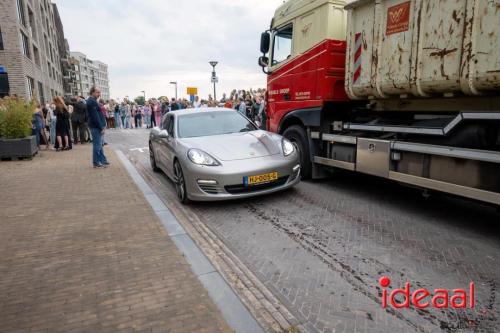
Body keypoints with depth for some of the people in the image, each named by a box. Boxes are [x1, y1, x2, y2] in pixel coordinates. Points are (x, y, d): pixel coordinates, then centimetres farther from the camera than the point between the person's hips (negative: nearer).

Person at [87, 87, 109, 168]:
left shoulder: (93, 101, 17)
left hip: (98, 126, 10)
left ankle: (103, 160, 25)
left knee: (100, 144, 16)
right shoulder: (91, 101, -15)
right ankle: (97, 163, 4)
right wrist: (101, 127, -19)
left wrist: (102, 126, 12)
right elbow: (95, 116, -20)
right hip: (96, 127, -10)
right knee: (97, 145, -3)